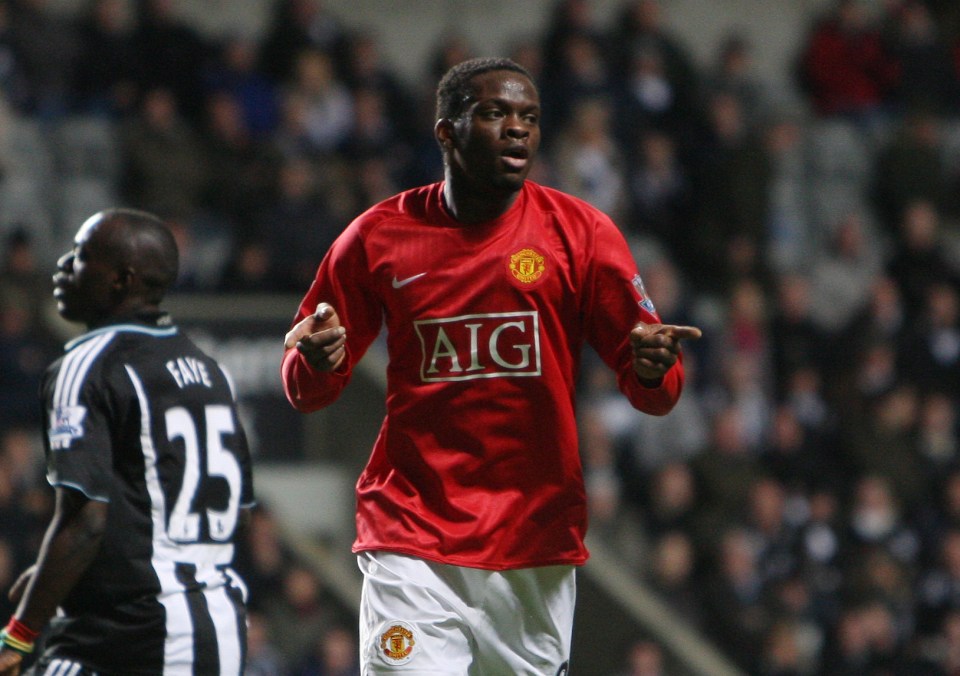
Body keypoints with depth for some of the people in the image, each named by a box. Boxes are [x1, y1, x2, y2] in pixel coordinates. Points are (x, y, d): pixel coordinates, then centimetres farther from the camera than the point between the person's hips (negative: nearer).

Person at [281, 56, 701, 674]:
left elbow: (651, 391, -1)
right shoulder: (379, 236, 2)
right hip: (413, 545, -1)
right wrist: (317, 362, -14)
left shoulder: (579, 232, 2)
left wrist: (653, 369, -25)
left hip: (539, 546, 1)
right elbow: (307, 391, 10)